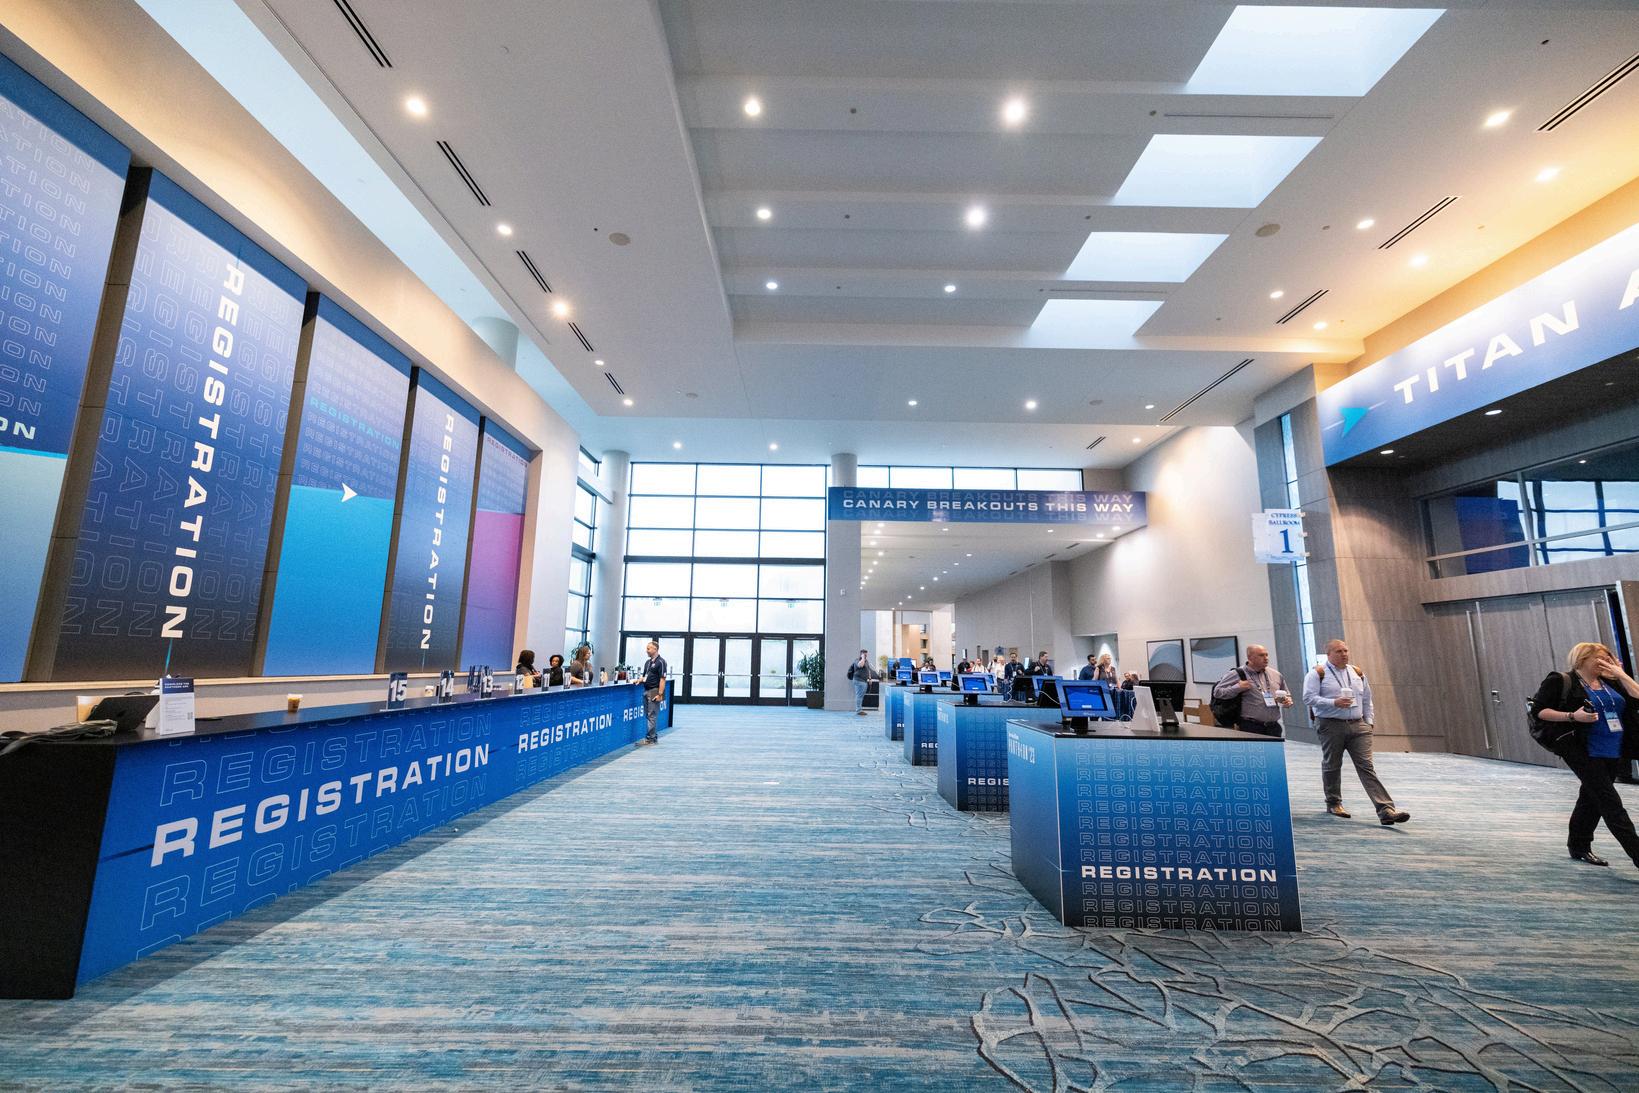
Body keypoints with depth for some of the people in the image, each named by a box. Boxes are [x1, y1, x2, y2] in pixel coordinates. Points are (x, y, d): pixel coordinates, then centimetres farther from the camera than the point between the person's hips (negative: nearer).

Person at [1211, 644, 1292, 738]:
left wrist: (1288, 701, 5)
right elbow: (1217, 692, -9)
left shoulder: (1276, 674, 14)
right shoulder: (1237, 674, -4)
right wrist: (1238, 688, -19)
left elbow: (1287, 695, 28)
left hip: (1274, 727, 6)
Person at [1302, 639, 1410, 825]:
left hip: (1358, 726, 4)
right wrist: (1334, 703, -20)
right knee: (1332, 766, 8)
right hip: (1331, 726, -4)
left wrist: (1369, 722, 13)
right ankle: (1333, 803, 24)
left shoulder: (1357, 673, 13)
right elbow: (1308, 697, -11)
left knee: (1367, 767, -5)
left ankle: (1386, 810, -9)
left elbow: (1367, 699, 21)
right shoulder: (1318, 674, -4)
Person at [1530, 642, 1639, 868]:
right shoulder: (1560, 681, -8)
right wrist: (1572, 716, -23)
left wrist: (1620, 674, 2)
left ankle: (1579, 846, 27)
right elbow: (1538, 710, -11)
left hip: (1614, 753, 7)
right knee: (1610, 802, -8)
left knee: (1591, 798, 16)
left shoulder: (1611, 683, 13)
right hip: (1585, 753, -7)